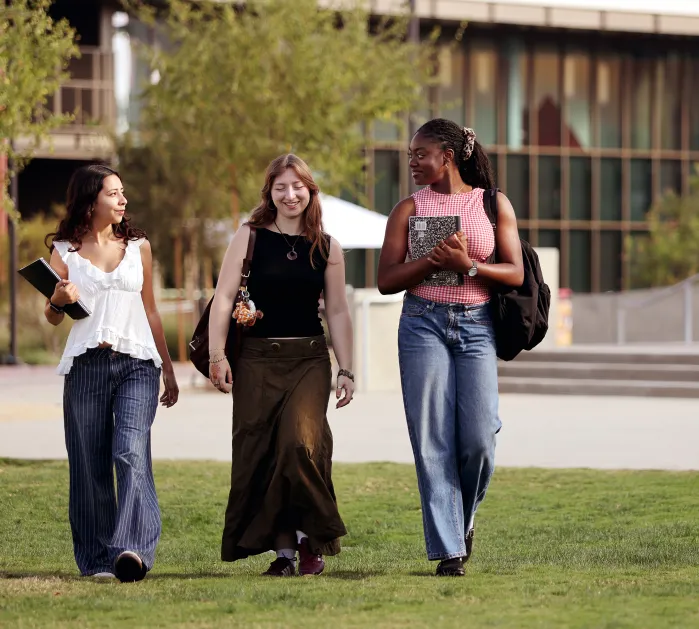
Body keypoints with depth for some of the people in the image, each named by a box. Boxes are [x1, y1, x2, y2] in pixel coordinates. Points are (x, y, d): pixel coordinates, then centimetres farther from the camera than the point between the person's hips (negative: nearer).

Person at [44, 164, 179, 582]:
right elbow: (53, 317, 13)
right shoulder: (64, 251, 6)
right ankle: (96, 556, 13)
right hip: (86, 366, 0)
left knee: (131, 452, -18)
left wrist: (169, 369, 18)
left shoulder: (139, 246, 12)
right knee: (90, 464, 1)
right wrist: (60, 301, -11)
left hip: (137, 363, 0)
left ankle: (132, 550, -29)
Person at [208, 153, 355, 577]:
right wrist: (217, 355, -9)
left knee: (301, 441, -19)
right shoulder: (250, 237, 3)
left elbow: (338, 312, 13)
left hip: (310, 359, 0)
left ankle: (310, 537, -4)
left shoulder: (327, 248, 9)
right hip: (257, 359, 0)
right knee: (259, 453, -2)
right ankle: (283, 549, 6)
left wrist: (346, 370, 10)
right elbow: (224, 297, 0)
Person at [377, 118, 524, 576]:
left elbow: (516, 275, 3)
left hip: (477, 325, 0)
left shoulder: (495, 205, 7)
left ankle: (463, 519, 22)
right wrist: (433, 261, -12)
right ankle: (449, 550, -2)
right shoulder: (409, 209, 8)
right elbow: (387, 280, 3)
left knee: (479, 439, -8)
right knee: (433, 440, -6)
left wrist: (467, 265, -13)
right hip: (423, 323, 0)